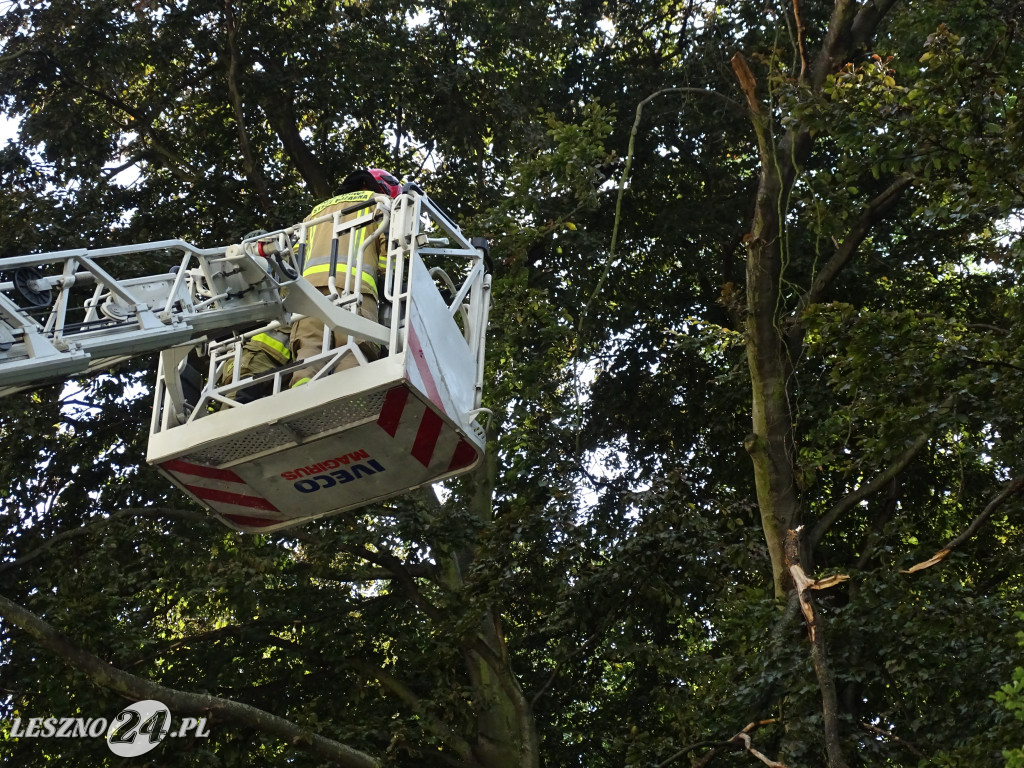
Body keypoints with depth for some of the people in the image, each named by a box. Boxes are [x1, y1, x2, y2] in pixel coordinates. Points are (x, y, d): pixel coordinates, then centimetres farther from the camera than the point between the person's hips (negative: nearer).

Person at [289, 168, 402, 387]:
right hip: (353, 281, -4)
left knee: (309, 347, -15)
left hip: (310, 279, 4)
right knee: (353, 352, -16)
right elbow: (390, 242, 10)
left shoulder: (318, 209, 41)